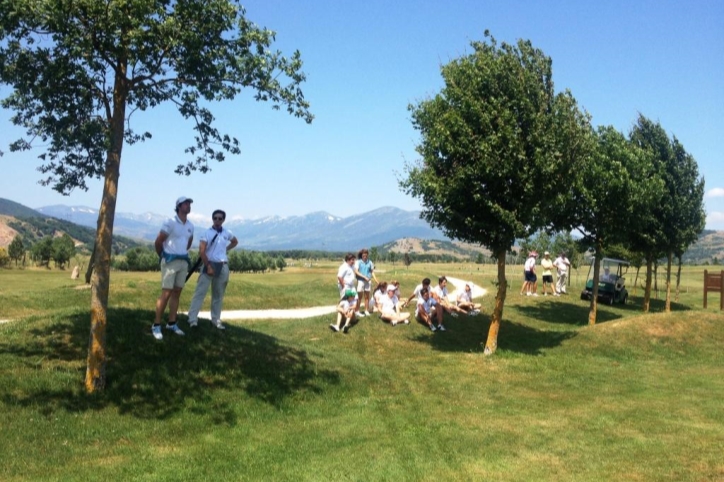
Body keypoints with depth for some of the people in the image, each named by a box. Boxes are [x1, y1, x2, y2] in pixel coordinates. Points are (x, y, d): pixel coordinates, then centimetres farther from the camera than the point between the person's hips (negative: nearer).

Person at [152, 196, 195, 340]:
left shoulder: (190, 226, 8)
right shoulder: (170, 222, -12)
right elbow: (158, 242, -7)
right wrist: (163, 257, 5)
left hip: (183, 262, 6)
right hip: (170, 261, -6)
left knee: (177, 293, 10)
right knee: (166, 294, -8)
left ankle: (171, 323, 18)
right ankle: (156, 325, -1)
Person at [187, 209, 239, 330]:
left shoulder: (227, 233, 6)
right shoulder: (207, 233, -7)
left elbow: (235, 242, 27)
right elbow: (201, 252, -14)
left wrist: (225, 250, 11)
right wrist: (208, 266, -18)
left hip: (223, 267, 4)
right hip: (209, 264, -4)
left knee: (219, 295, 10)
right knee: (200, 292, -8)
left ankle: (216, 319, 18)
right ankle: (192, 319, -9)